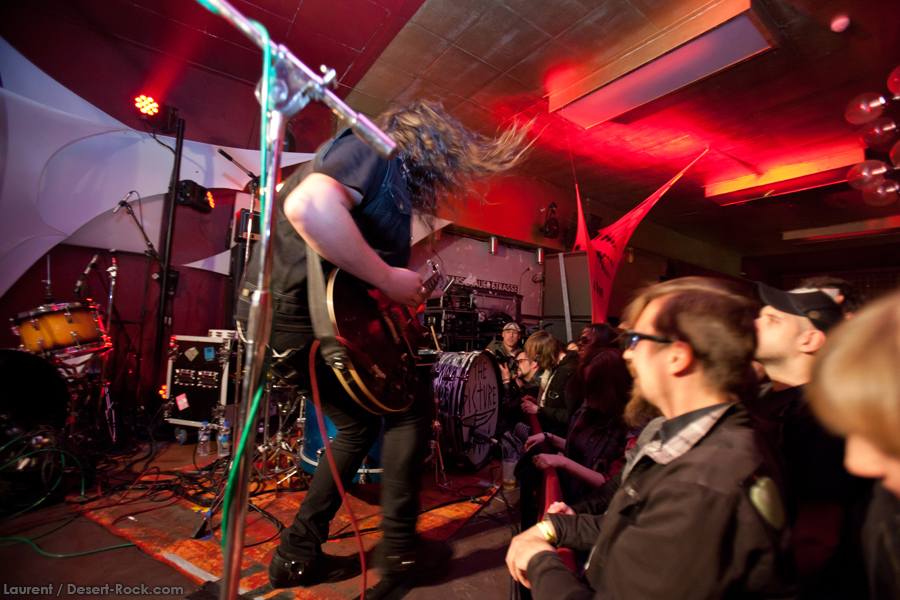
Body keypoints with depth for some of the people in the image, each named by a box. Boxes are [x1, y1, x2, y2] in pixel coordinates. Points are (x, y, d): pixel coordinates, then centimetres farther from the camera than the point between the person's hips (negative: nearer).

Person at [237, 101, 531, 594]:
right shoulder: (377, 150, -9)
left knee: (359, 424, 20)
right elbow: (308, 206, -30)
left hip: (278, 316, 10)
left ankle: (298, 556, 29)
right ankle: (399, 551, 15)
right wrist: (389, 279, -22)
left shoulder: (389, 179, 21)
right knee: (408, 404, 3)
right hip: (298, 316, -10)